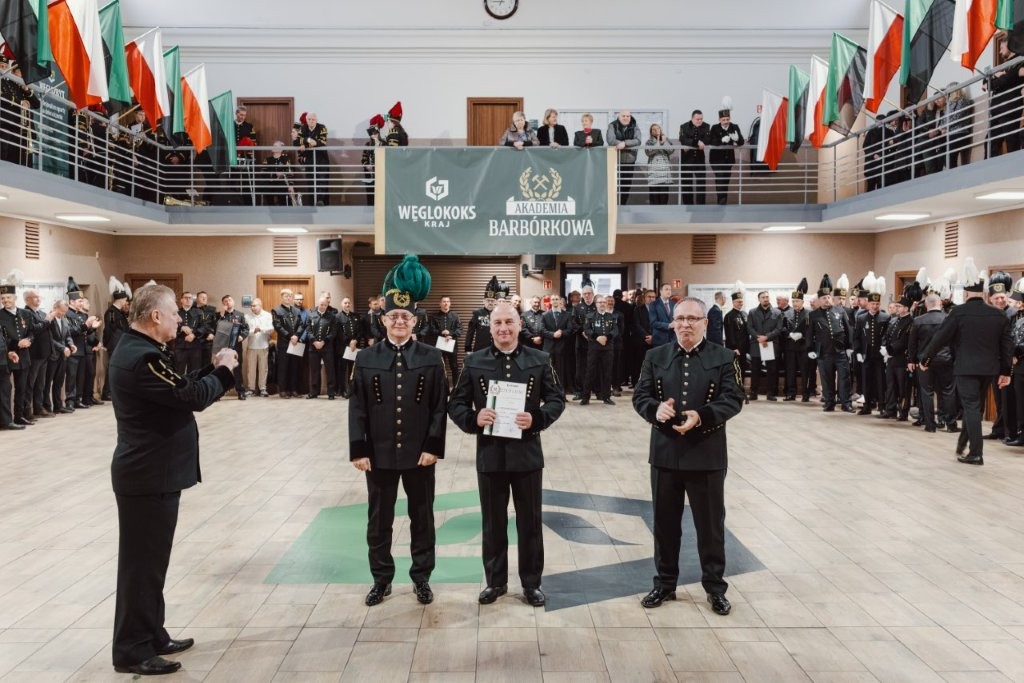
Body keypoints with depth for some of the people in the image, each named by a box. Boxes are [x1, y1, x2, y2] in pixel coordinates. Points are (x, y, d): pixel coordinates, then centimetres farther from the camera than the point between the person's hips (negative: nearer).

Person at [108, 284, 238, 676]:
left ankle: (152, 637, 30)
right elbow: (193, 397, -24)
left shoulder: (138, 350, 11)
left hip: (152, 472, 11)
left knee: (151, 560, 18)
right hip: (149, 476, -11)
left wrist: (213, 369, 3)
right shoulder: (142, 357, -23)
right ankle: (132, 650, 12)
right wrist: (224, 370, -8)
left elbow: (178, 389, 14)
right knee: (142, 563, 0)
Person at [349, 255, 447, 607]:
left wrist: (434, 447, -10)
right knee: (379, 519, 11)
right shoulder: (366, 359, 0)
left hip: (419, 453, 0)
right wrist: (358, 450, -6)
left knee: (422, 517, 11)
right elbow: (357, 408, -1)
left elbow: (440, 407, -3)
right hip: (378, 454, 1)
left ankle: (421, 578, 26)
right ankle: (381, 579, 26)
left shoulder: (431, 357, -2)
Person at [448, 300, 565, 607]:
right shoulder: (474, 362, -1)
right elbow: (455, 404, 2)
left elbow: (557, 399, 1)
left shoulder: (540, 360, 0)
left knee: (530, 522, 11)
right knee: (493, 523, 12)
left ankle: (532, 583, 26)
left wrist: (537, 419, -17)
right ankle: (495, 581, 29)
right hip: (489, 455, 0)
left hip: (527, 454, 0)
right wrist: (473, 419, -18)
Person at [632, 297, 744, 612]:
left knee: (710, 523, 9)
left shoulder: (724, 358, 0)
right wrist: (655, 409, -21)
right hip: (665, 453, 2)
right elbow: (640, 396, 2)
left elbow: (733, 400, -8)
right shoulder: (655, 356, 5)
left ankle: (715, 587, 25)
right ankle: (664, 583, 28)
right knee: (665, 522, 12)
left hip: (707, 455, -2)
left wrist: (702, 416, -24)